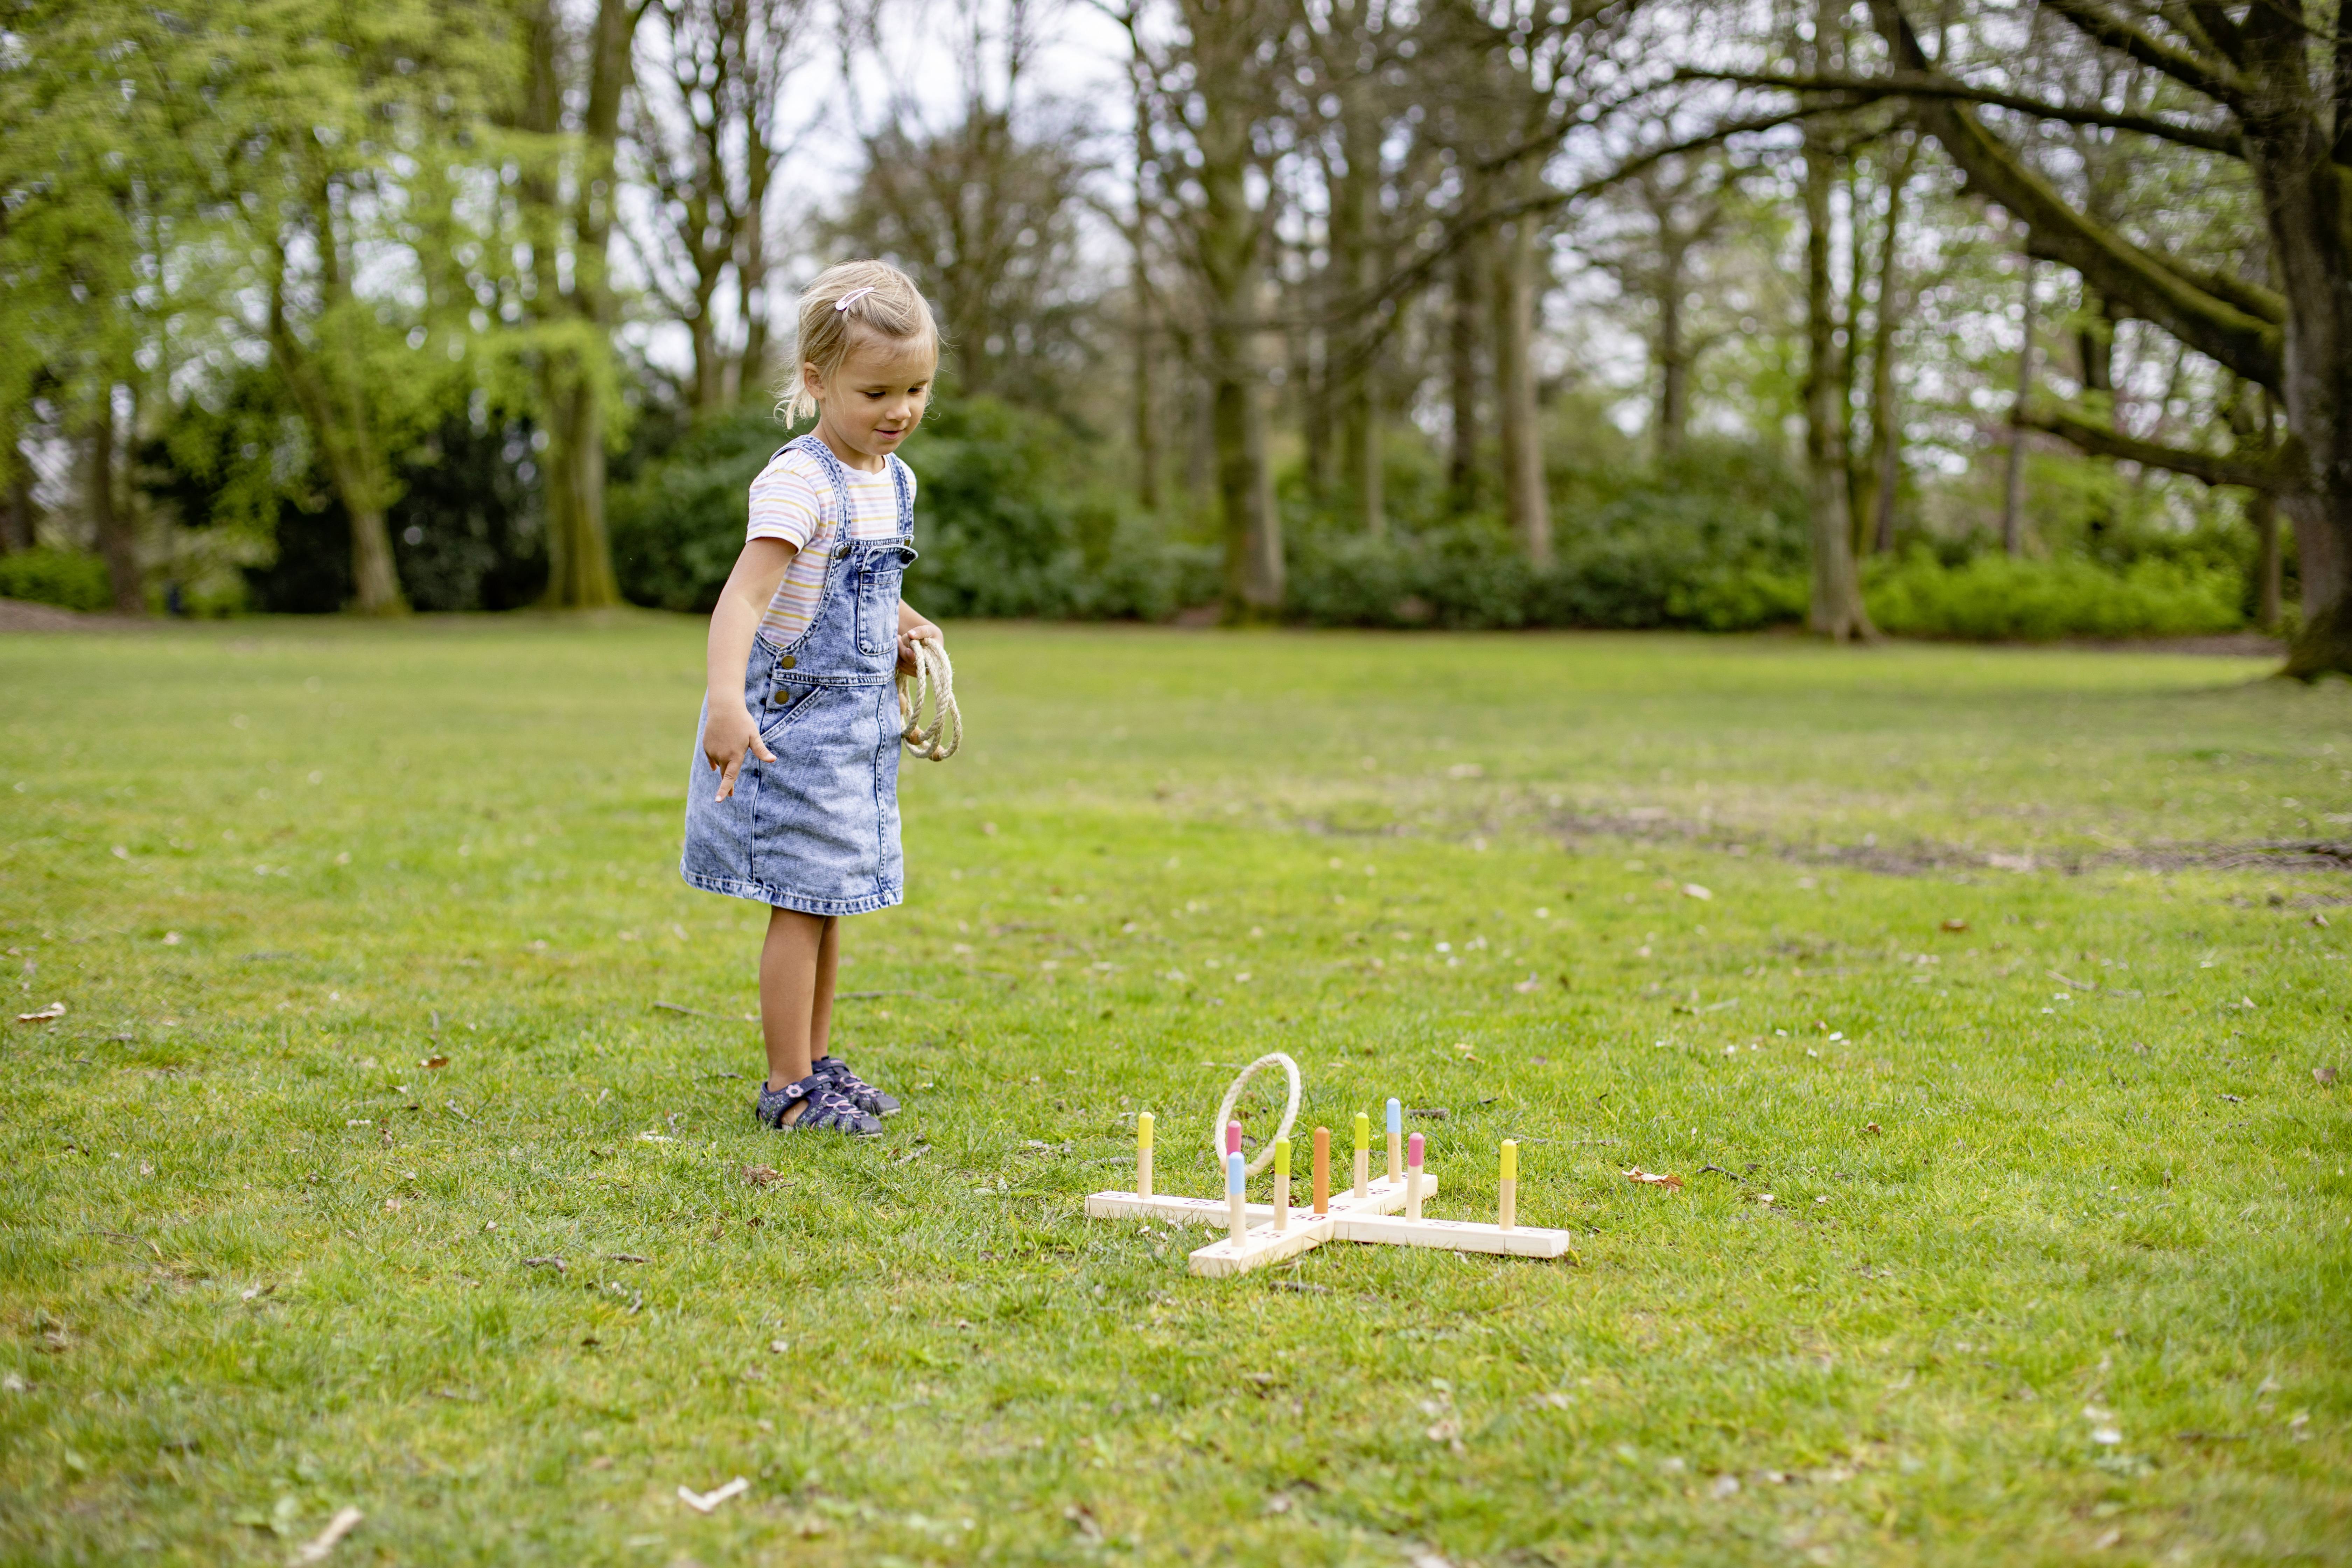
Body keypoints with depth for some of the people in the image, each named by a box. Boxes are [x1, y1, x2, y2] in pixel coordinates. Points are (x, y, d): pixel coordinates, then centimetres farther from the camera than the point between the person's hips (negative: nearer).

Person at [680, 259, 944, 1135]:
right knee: (801, 906, -4)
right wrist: (725, 698, -45)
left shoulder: (893, 479, 9)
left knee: (830, 901, 16)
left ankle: (816, 1063, 27)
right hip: (792, 719, -8)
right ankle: (790, 1087, 5)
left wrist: (899, 630, 11)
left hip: (858, 720, 8)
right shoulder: (799, 482, -19)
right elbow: (745, 596, -31)